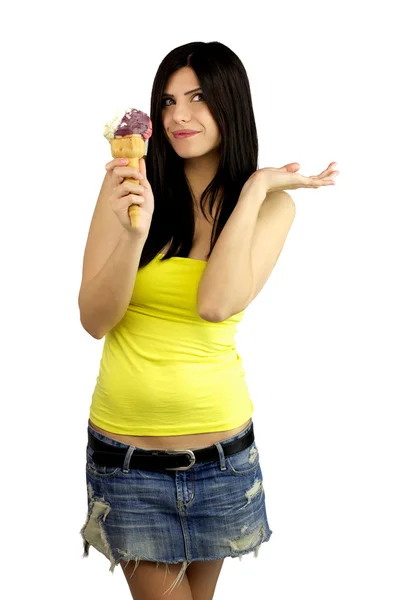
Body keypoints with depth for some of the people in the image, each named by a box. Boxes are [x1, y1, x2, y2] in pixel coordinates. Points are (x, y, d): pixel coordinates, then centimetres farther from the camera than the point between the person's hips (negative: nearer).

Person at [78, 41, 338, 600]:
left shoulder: (273, 204, -4)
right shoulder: (130, 182, -7)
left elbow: (216, 304, -21)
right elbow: (95, 320, -12)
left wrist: (254, 188, -18)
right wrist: (135, 233, -27)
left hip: (219, 445, 2)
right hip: (125, 445, -1)